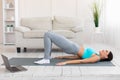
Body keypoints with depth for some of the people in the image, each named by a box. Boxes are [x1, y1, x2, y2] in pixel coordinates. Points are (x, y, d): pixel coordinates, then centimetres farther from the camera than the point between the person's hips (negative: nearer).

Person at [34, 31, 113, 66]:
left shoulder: (96, 58, -12)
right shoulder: (95, 55, 15)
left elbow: (81, 61, -23)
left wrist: (65, 62, -31)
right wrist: (63, 57, 18)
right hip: (72, 47, 9)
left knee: (47, 35, -12)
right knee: (49, 34, 7)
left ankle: (46, 59, -9)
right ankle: (47, 57, 9)